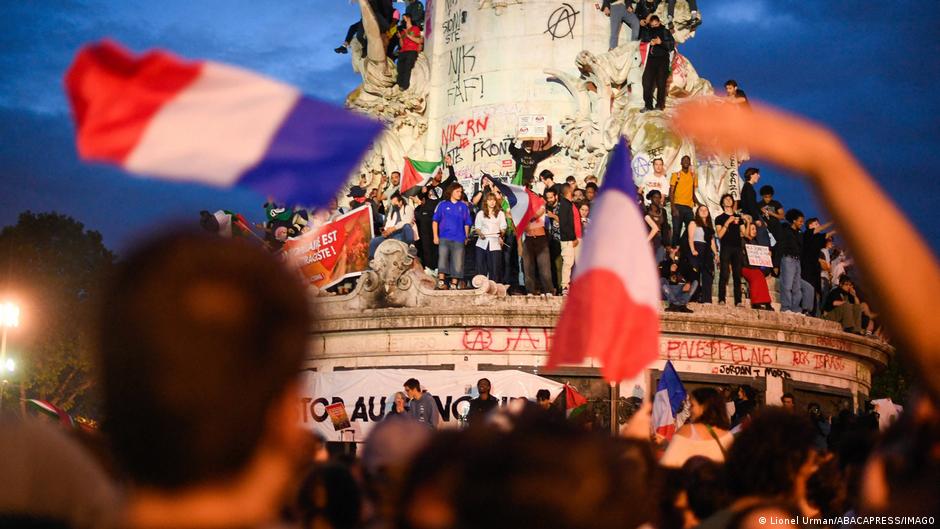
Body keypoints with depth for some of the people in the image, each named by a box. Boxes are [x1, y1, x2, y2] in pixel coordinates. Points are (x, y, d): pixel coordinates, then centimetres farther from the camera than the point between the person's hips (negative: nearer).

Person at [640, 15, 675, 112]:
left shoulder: (665, 32, 6)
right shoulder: (648, 33, 15)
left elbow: (672, 45, -2)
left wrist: (661, 42, -16)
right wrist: (649, 43, -3)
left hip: (662, 60, -3)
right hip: (651, 60, 3)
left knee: (661, 83, -4)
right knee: (647, 82, -6)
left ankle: (660, 105, 0)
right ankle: (648, 105, -3)